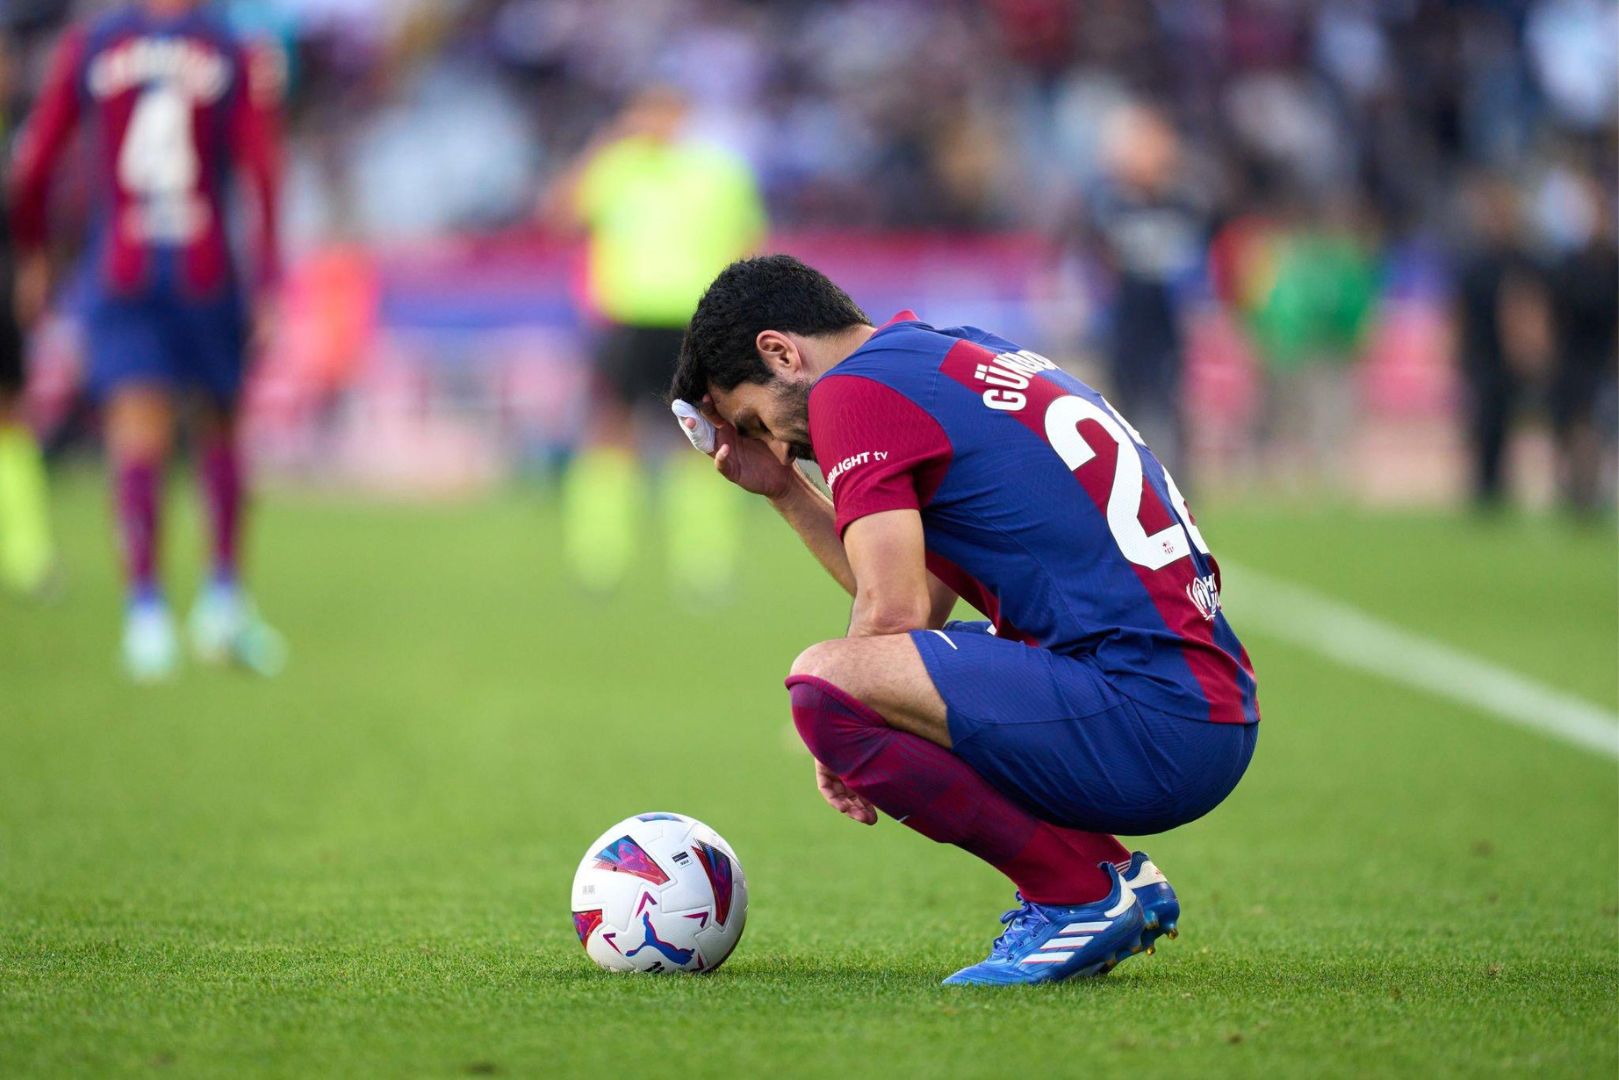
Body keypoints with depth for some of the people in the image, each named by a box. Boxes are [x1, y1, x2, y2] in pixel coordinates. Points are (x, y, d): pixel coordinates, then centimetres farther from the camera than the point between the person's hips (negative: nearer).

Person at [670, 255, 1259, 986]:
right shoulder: (967, 360, 23)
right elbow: (921, 604, 27)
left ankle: (1083, 894, -8)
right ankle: (1117, 878, 14)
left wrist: (840, 739, 4)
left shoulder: (855, 391, -5)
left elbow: (893, 614, -12)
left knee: (824, 680, -20)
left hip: (1151, 726, -10)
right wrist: (784, 490, 29)